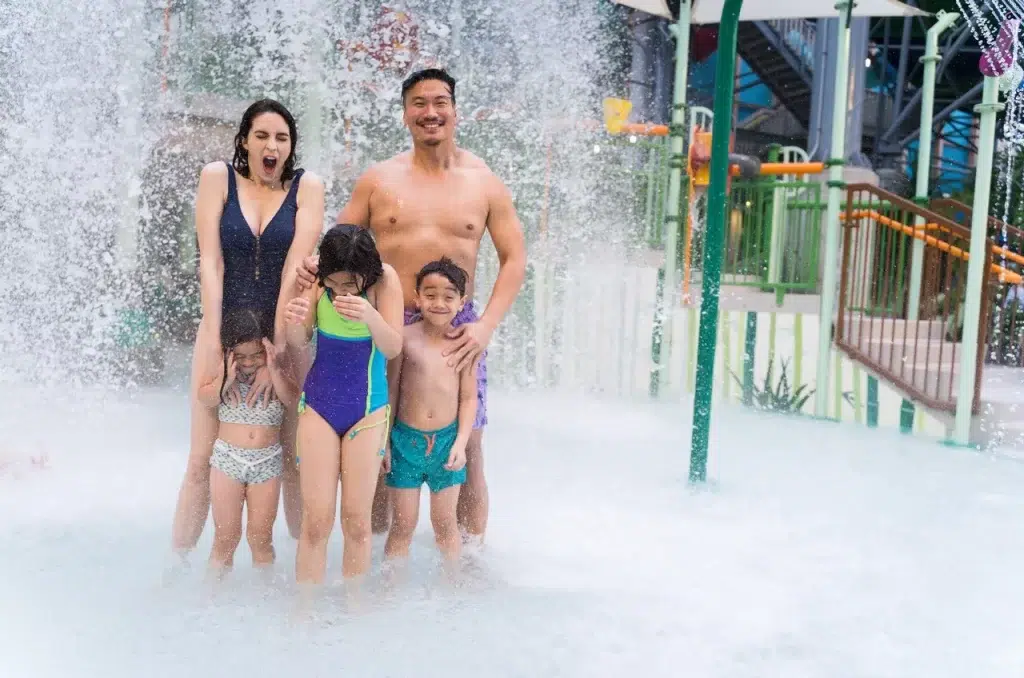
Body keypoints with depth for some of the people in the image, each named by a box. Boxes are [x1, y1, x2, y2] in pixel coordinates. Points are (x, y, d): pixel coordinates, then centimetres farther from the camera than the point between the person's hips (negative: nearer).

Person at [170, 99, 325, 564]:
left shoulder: (307, 187, -2)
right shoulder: (217, 178, 0)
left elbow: (295, 269, -11)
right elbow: (211, 263, -7)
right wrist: (215, 345, -15)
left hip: (285, 334, 0)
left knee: (295, 459, 2)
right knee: (203, 460, 1)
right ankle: (178, 560, 16)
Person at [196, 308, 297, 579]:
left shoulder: (278, 370, -1)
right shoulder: (223, 371, -1)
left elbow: (292, 399, -15)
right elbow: (205, 398, -11)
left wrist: (273, 370, -24)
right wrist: (227, 377, -25)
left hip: (267, 462, 0)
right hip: (227, 458, 0)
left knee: (260, 536, 6)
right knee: (226, 536, 5)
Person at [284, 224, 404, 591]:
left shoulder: (385, 279, -14)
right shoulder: (317, 276, -9)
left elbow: (393, 348, -18)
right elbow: (299, 343, -5)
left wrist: (370, 316, -38)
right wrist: (294, 321, -29)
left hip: (367, 409, -1)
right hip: (318, 404, 1)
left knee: (357, 520, 2)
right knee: (316, 520, -3)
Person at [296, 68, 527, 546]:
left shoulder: (484, 183, 4)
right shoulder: (378, 179, 6)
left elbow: (514, 258, 4)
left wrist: (487, 325, -8)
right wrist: (314, 266, -14)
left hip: (457, 330, 0)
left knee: (466, 454, 2)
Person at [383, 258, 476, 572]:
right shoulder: (405, 337, -5)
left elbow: (469, 398, 1)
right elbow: (391, 390, 0)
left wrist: (460, 443, -7)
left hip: (447, 440, 1)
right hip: (406, 439, -1)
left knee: (445, 522, 13)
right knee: (402, 524, 7)